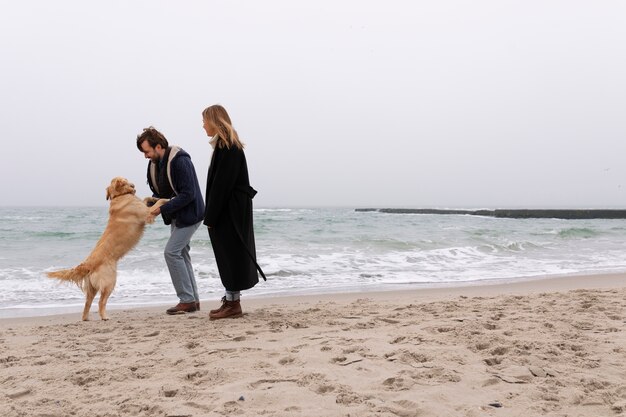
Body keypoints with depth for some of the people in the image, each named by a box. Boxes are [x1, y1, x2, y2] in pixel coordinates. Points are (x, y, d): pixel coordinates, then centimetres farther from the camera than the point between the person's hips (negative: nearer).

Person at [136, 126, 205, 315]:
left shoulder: (180, 161, -23)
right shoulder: (154, 163, 4)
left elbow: (188, 194, -26)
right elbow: (159, 191, 16)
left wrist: (163, 209, -25)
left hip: (189, 214, -9)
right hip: (176, 216, 9)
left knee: (171, 252, -14)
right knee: (181, 254, 10)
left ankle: (187, 300, -8)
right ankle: (192, 300, 17)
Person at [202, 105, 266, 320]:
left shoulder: (227, 147, -15)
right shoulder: (228, 146, 14)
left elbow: (221, 185, -19)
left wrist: (210, 217, -17)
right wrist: (211, 215, 14)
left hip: (229, 212, -9)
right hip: (230, 211, 9)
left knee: (230, 255, -3)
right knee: (229, 256, 12)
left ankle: (233, 304, 3)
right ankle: (230, 300, 19)